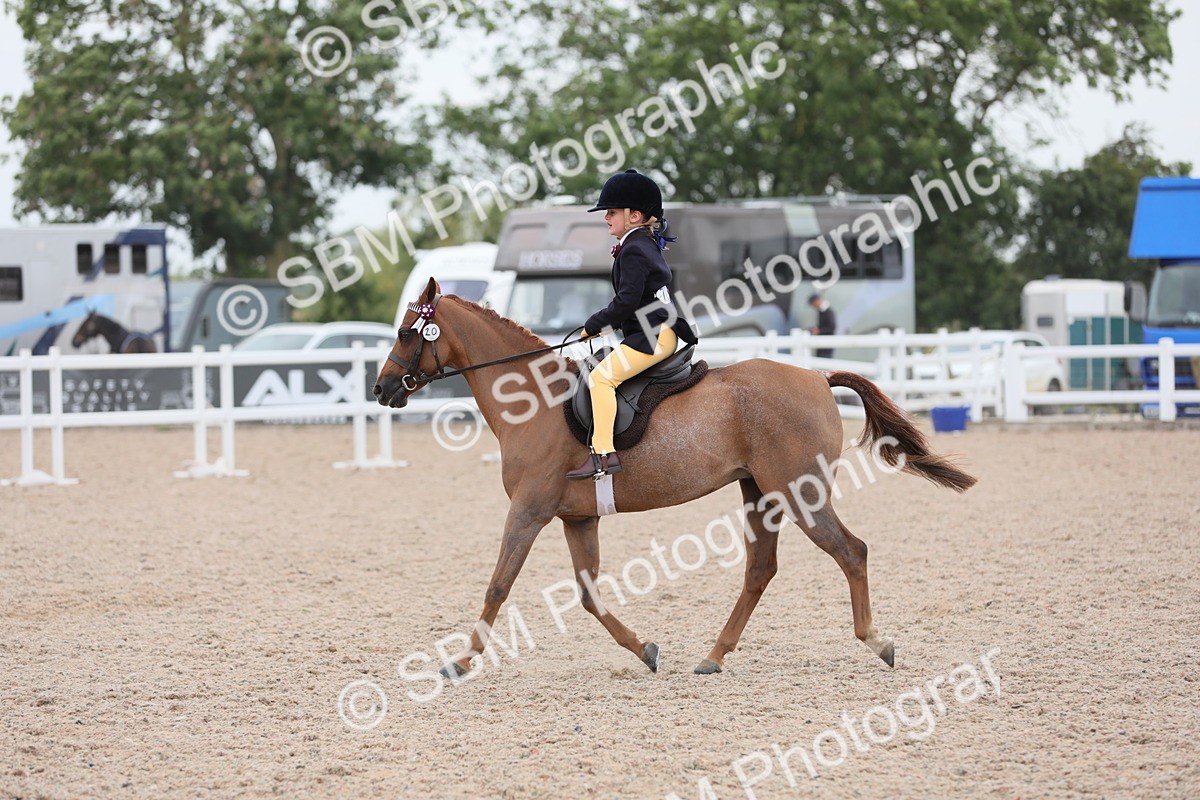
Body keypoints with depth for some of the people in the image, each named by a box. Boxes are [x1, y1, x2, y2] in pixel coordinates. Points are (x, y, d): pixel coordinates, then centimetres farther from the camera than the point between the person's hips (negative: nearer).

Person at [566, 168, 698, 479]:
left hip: (651, 336, -11)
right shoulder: (647, 245, 18)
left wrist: (593, 325, -10)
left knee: (601, 377, -19)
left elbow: (627, 301, -20)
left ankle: (604, 453, -27)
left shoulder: (633, 250, -13)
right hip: (663, 332, 11)